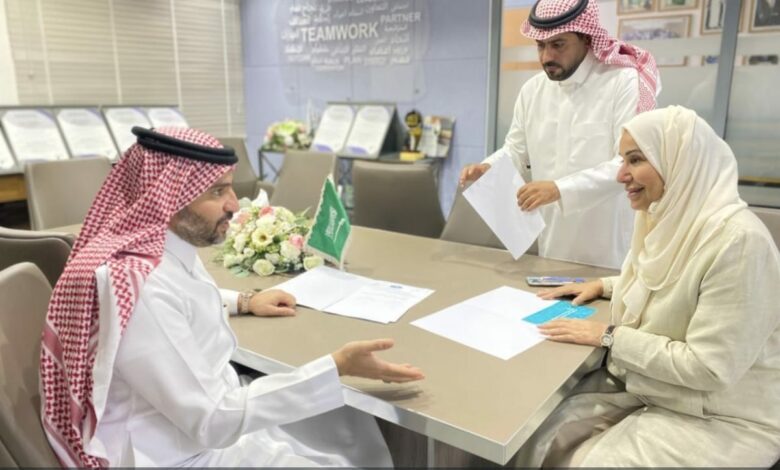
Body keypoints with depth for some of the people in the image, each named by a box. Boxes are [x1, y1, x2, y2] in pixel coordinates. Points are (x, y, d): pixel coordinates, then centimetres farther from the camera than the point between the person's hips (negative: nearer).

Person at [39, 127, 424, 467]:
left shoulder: (170, 247, -2)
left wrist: (243, 302, 14)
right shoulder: (136, 284, -32)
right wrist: (338, 368, -32)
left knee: (356, 425, 12)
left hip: (210, 411, 9)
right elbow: (211, 421, -30)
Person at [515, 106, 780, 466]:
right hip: (645, 386, 7)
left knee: (589, 461, -16)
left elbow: (708, 369, -26)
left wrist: (609, 336, -19)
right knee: (543, 438, -7)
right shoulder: (668, 217, 1)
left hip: (720, 418, -7)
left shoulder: (737, 240, -25)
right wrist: (602, 286, 7)